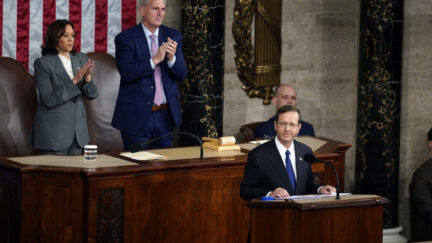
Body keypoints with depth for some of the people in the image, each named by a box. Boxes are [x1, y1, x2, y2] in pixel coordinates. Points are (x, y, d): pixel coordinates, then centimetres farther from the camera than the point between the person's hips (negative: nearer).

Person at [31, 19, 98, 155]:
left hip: (78, 130, 5)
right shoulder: (42, 63, -10)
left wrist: (87, 77, -16)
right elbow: (49, 100, -17)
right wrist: (74, 81, -24)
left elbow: (92, 95, 4)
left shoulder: (81, 59, 6)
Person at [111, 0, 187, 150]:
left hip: (165, 116, 4)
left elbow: (181, 75, 2)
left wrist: (171, 58, -18)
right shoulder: (125, 39, -6)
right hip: (137, 116, -4)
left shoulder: (173, 37, 6)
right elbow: (126, 73, -17)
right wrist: (155, 59, -24)